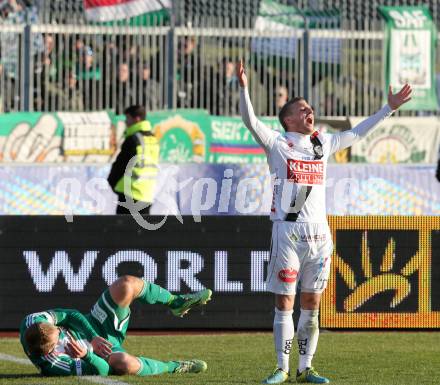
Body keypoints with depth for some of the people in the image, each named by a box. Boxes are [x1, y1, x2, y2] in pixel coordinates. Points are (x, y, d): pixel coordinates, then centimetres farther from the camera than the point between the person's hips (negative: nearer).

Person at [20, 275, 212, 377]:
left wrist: (93, 337, -19)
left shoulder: (33, 322, -22)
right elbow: (101, 370, -27)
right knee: (124, 363, -45)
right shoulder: (53, 365, -35)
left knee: (127, 284, -16)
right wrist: (87, 354, -43)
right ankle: (173, 368, -12)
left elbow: (69, 314, -9)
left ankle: (175, 302, 14)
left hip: (94, 329, 6)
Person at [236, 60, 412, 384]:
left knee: (311, 304, 7)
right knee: (285, 303, -2)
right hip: (288, 232, -5)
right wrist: (244, 89, -29)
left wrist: (390, 108, 23)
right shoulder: (277, 144, 0)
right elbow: (251, 122, -14)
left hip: (319, 233, 5)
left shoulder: (323, 144, 15)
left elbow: (357, 133, 24)